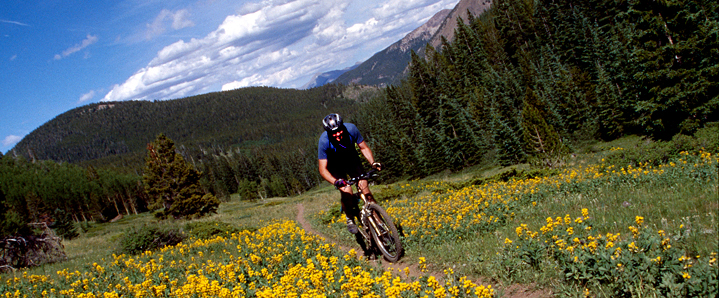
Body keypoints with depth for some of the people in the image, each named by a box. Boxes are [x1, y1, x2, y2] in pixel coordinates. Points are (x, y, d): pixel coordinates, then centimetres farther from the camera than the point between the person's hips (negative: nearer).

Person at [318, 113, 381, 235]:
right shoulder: (324, 141, -35)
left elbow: (364, 147, -14)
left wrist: (373, 162, -30)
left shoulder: (351, 129, -29)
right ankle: (350, 218, 5)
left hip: (352, 160, 2)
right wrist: (336, 182, -48)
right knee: (346, 192, -19)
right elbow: (323, 169, -31)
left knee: (364, 186, -15)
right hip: (335, 165, -2)